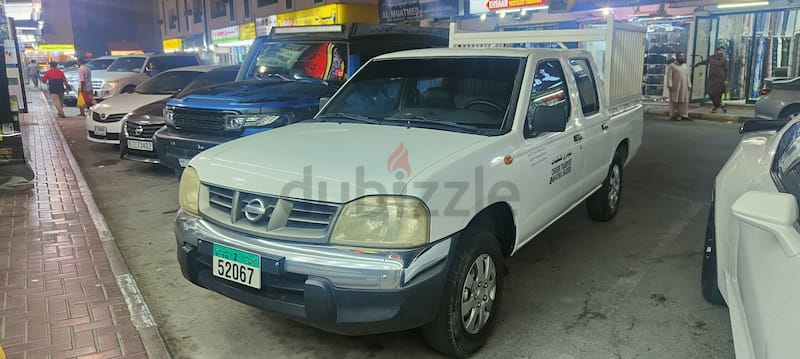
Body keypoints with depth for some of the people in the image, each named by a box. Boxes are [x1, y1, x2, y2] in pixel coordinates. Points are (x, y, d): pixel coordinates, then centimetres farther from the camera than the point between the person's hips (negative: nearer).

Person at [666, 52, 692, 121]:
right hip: (675, 86, -5)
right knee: (674, 101, -3)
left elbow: (687, 76, 19)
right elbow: (669, 76, -8)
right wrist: (669, 85, -16)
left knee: (684, 101, 3)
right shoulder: (672, 66, -1)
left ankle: (684, 115, 6)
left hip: (684, 87, 5)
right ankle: (673, 115, 2)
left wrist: (689, 85, 12)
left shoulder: (685, 66, 18)